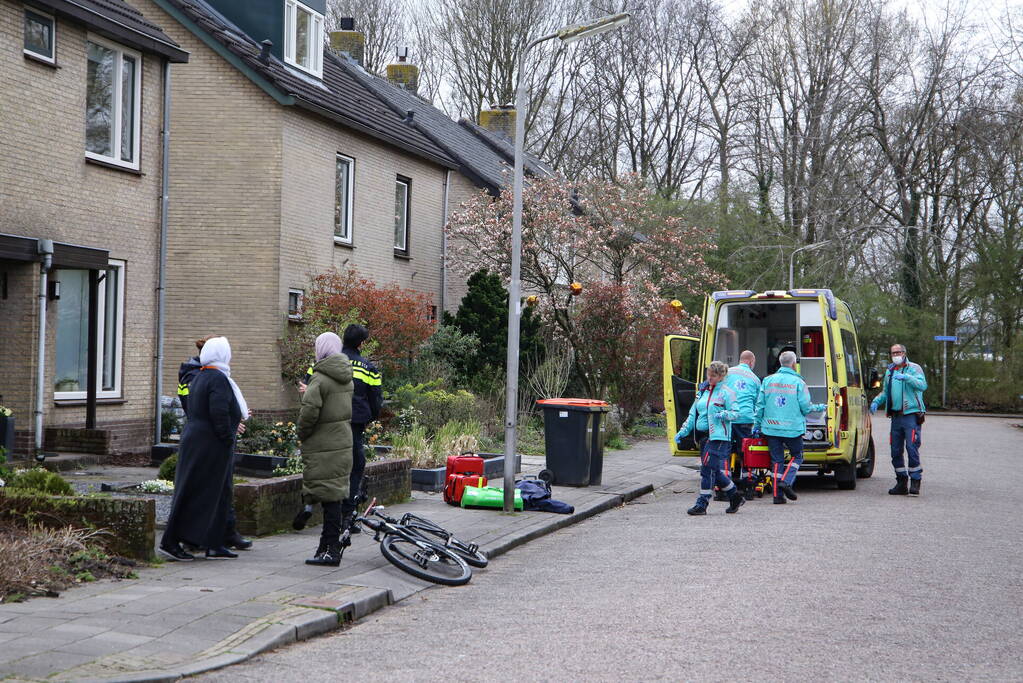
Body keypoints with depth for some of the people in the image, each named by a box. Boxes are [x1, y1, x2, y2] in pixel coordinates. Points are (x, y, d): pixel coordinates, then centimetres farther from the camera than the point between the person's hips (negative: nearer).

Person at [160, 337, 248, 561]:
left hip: (195, 440, 10)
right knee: (195, 493, -5)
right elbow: (219, 413, -25)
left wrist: (232, 427, 28)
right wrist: (228, 438, -15)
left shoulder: (199, 377, 14)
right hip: (210, 448, -10)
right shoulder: (218, 379, -16)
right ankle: (170, 541, -2)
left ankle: (214, 544, 16)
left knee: (219, 493, 13)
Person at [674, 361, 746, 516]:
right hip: (703, 436, 8)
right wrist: (683, 431, 11)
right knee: (715, 471, 11)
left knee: (708, 469, -12)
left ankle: (702, 504, -8)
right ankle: (735, 497, 27)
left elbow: (735, 413, -7)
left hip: (718, 437, -8)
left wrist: (723, 414, -27)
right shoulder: (703, 391, 16)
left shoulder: (726, 393, -4)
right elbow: (693, 413, 19)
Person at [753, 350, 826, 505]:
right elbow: (806, 407, -4)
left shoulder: (768, 380, 4)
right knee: (796, 456, 16)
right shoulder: (798, 382, -6)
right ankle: (786, 482, -5)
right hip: (793, 428, -3)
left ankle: (778, 495, 6)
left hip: (771, 428, 3)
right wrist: (819, 408, 16)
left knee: (777, 460, 9)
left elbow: (760, 405, 5)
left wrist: (756, 425, 13)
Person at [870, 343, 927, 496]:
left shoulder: (914, 368, -2)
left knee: (912, 449, -12)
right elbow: (885, 392, 27)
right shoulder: (889, 371, 17)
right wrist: (876, 401, 9)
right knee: (896, 451, 8)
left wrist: (906, 377, -30)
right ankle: (901, 483, 17)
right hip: (896, 417, 7)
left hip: (911, 415, -7)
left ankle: (915, 482, -5)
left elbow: (923, 385, -18)